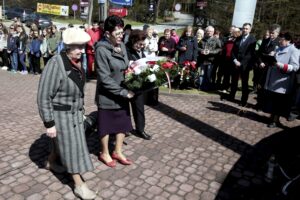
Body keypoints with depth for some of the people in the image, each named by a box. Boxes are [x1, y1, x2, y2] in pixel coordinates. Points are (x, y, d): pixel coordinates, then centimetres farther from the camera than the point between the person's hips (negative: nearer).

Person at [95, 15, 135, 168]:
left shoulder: (121, 45, 1)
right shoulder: (101, 50, -20)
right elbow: (105, 79, -22)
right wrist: (124, 92, -20)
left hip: (122, 95, 7)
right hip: (108, 96, -6)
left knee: (123, 124, 17)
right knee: (106, 125, 13)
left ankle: (117, 152, 37)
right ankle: (105, 153, 36)